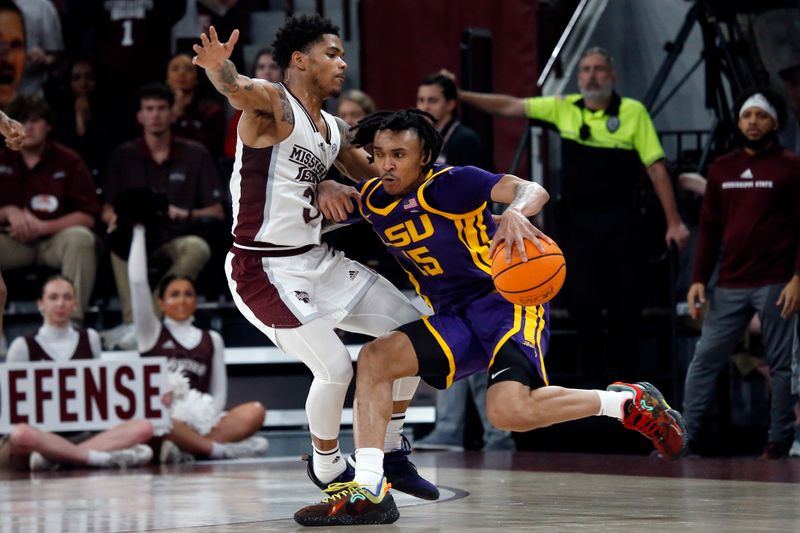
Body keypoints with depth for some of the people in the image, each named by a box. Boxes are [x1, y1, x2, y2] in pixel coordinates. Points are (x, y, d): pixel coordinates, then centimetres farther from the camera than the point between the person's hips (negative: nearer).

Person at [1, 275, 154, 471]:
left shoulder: (90, 339, 16)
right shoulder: (23, 346, 6)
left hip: (83, 433, 4)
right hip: (42, 435, -4)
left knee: (144, 427, -23)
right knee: (20, 434, -41)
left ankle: (57, 457, -34)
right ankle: (104, 457, -35)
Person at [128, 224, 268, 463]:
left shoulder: (211, 339, 20)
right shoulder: (152, 333, 13)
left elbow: (219, 392, 14)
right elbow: (137, 282, 3)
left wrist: (207, 417, -8)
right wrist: (138, 232, 5)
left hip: (200, 422, 3)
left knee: (255, 412, -25)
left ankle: (184, 448, -35)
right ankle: (219, 448, -38)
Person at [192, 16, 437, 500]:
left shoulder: (334, 130, 11)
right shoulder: (272, 104, -15)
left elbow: (377, 175, 27)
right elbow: (238, 91, -39)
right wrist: (219, 70, -61)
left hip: (316, 259, 9)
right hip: (266, 269, -9)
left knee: (412, 329, 7)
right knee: (335, 367, -15)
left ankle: (391, 452, 19)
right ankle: (328, 467, 12)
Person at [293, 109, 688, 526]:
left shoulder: (451, 183, -14)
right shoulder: (371, 200, 5)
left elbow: (532, 191, -27)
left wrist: (514, 212, -50)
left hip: (507, 299, -7)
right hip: (453, 319, 7)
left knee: (508, 410, -29)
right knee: (374, 358, -11)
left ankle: (628, 402, -10)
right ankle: (367, 491, -16)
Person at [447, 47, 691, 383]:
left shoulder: (633, 112, -2)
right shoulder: (564, 109, 6)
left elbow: (656, 168, -2)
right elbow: (509, 107, 7)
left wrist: (673, 222, -5)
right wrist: (460, 96, -2)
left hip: (621, 224, -2)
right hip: (576, 222, 2)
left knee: (625, 308, 3)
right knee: (583, 304, -3)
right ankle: (592, 377, 11)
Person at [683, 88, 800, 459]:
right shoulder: (722, 169, 12)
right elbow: (709, 228, 14)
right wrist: (698, 279, 6)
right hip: (730, 286, 4)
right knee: (705, 360, -1)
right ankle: (685, 437, 1)